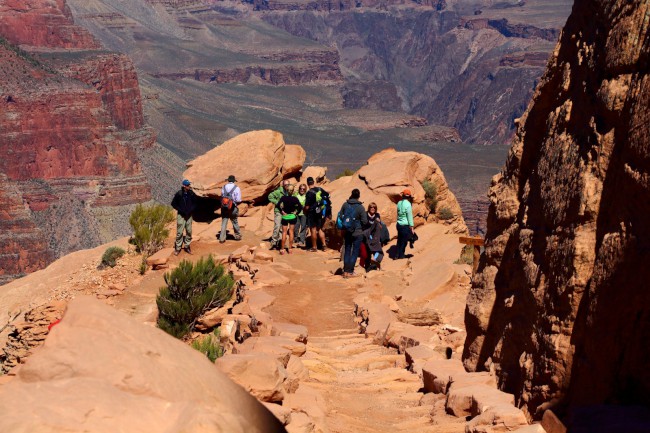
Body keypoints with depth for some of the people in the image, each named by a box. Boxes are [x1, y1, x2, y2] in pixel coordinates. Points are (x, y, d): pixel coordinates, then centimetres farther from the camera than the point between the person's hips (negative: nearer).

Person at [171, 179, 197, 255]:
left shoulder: (192, 194, -2)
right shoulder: (179, 194, -11)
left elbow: (195, 203, 11)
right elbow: (173, 203, -2)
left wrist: (191, 210, -5)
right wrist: (180, 210, -11)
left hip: (189, 215, 3)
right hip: (181, 215, -3)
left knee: (189, 231, 7)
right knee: (179, 232, -3)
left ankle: (187, 246, 22)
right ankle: (178, 248, 7)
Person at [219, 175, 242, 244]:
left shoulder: (223, 187, 2)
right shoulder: (236, 188, -9)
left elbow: (221, 197, 5)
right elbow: (238, 200, -11)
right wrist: (236, 203, 10)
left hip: (224, 207, 2)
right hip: (233, 208, -2)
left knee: (224, 223, 5)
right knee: (235, 222, 14)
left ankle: (222, 238, 2)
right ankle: (238, 236, 28)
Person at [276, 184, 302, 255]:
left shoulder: (283, 198, -10)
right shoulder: (295, 198, -8)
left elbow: (278, 205, -20)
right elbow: (300, 207, -14)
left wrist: (282, 211, -8)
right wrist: (296, 213, -2)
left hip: (285, 216, 0)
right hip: (292, 216, 0)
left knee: (284, 232, 6)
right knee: (291, 231, 9)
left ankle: (282, 249, 3)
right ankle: (290, 249, 9)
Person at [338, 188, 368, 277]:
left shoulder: (345, 205, -6)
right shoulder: (360, 207, -16)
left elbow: (340, 216, 2)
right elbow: (365, 221, -14)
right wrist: (361, 227, 7)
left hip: (347, 232, 4)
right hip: (357, 233, -4)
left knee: (347, 251, 15)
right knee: (355, 252, 7)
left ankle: (345, 271, 16)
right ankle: (350, 272, 7)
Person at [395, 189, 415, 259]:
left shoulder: (399, 203, 4)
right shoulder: (408, 204, -15)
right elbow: (410, 216, -14)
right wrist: (411, 227, -10)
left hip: (399, 224, 6)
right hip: (405, 225, -6)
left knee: (399, 240, 16)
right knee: (404, 241, 4)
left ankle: (397, 255, 20)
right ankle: (401, 256, 9)